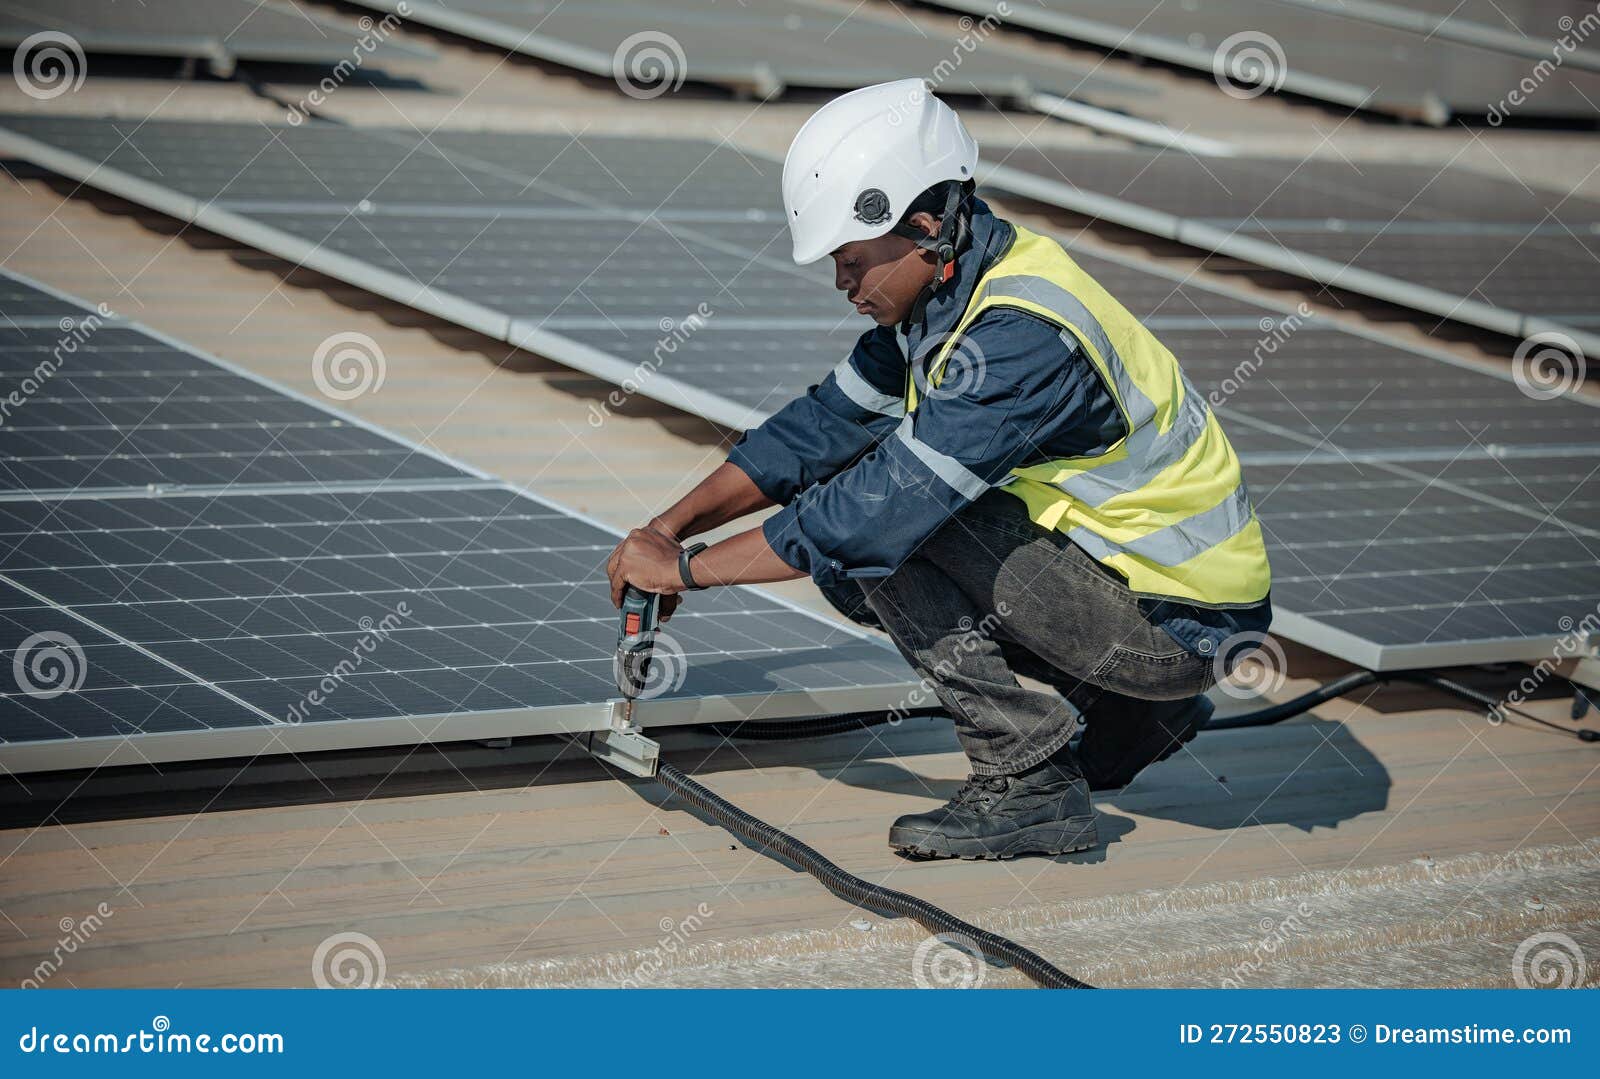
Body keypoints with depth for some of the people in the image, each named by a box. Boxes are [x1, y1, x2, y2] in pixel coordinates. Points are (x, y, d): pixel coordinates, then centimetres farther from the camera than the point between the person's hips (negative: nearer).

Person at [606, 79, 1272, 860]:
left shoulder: (1022, 336, -27)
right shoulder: (954, 288, 2)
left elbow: (887, 508, -28)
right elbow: (828, 422, 9)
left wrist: (687, 567, -19)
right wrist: (674, 524, -1)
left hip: (1181, 620, -9)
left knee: (886, 535, -18)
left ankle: (1030, 785, -10)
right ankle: (1131, 717, 14)